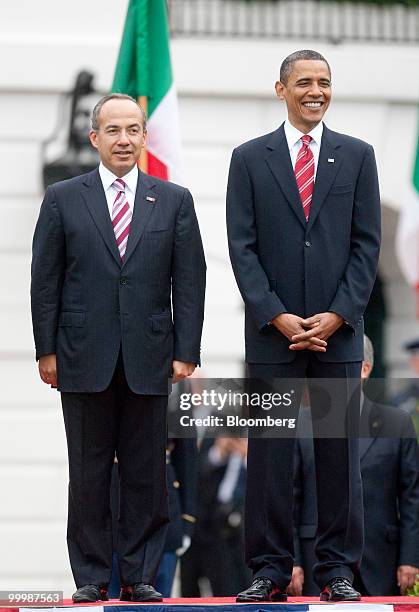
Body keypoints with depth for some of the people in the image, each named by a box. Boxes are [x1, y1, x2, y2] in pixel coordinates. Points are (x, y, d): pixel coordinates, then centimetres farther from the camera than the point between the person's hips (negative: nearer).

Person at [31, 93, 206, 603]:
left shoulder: (174, 201, 8)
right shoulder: (63, 199, 6)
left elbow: (189, 282, 5)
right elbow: (45, 280, 5)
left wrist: (186, 352, -2)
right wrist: (46, 349, -1)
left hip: (149, 359, 1)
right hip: (84, 358, -1)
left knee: (146, 474, 2)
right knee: (88, 473, 2)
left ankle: (139, 576, 8)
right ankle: (90, 577, 8)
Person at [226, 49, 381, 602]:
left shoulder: (357, 156, 8)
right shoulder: (250, 158, 6)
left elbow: (367, 244, 4)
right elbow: (243, 247, 1)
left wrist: (337, 316, -8)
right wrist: (278, 317, -9)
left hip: (339, 330, 1)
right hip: (272, 331, -1)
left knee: (340, 452, 2)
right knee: (269, 455, 0)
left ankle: (338, 570, 7)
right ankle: (269, 571, 5)